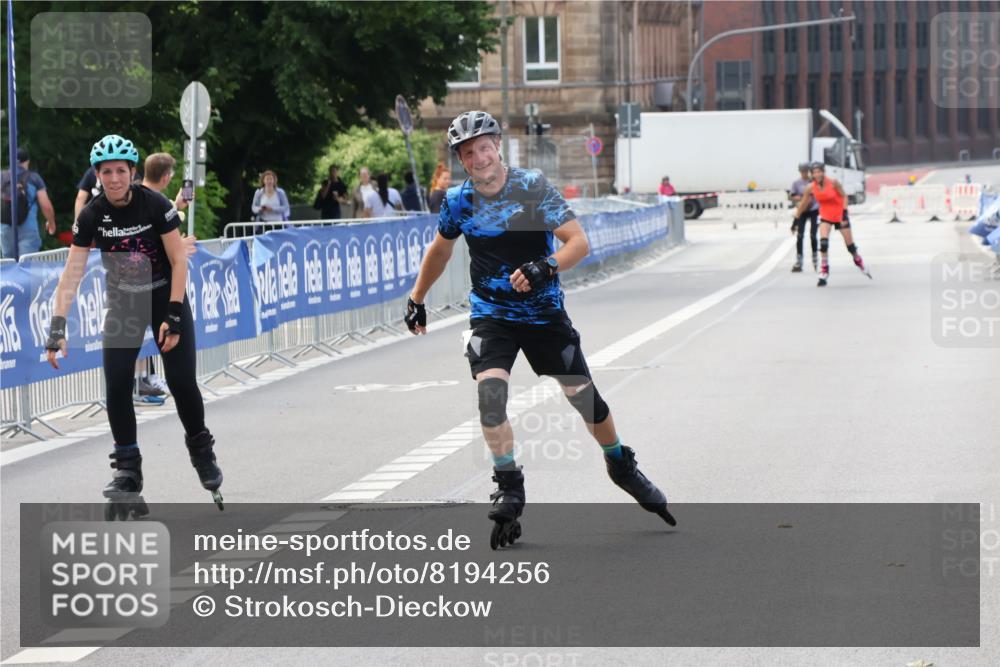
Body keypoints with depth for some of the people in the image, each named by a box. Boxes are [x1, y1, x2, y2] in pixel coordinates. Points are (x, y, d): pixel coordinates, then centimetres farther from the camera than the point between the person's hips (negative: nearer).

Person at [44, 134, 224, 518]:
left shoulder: (155, 205, -19)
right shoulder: (91, 216, -13)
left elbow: (179, 261, -15)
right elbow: (72, 272, -16)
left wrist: (173, 317, -22)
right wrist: (57, 326, -25)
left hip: (166, 297, -2)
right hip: (123, 303, 2)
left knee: (181, 383, -9)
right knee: (117, 386, -11)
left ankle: (201, 449, 17)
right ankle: (128, 470, -1)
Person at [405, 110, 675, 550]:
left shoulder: (533, 187, -13)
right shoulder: (459, 200, -4)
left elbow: (579, 241, -18)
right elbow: (440, 249, 16)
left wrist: (545, 267, -36)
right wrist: (417, 298, 22)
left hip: (543, 311, -1)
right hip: (491, 315, 1)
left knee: (584, 396, 3)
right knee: (490, 391, -23)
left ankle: (621, 465, 30)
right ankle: (509, 487, -12)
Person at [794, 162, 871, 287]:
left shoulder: (833, 182, -20)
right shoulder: (810, 188, -12)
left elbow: (844, 196, -10)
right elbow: (803, 204, 0)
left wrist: (844, 214, -17)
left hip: (840, 215, -1)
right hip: (825, 217, 1)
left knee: (850, 245, 8)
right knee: (823, 243, -20)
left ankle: (860, 263, 36)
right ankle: (824, 273, -11)